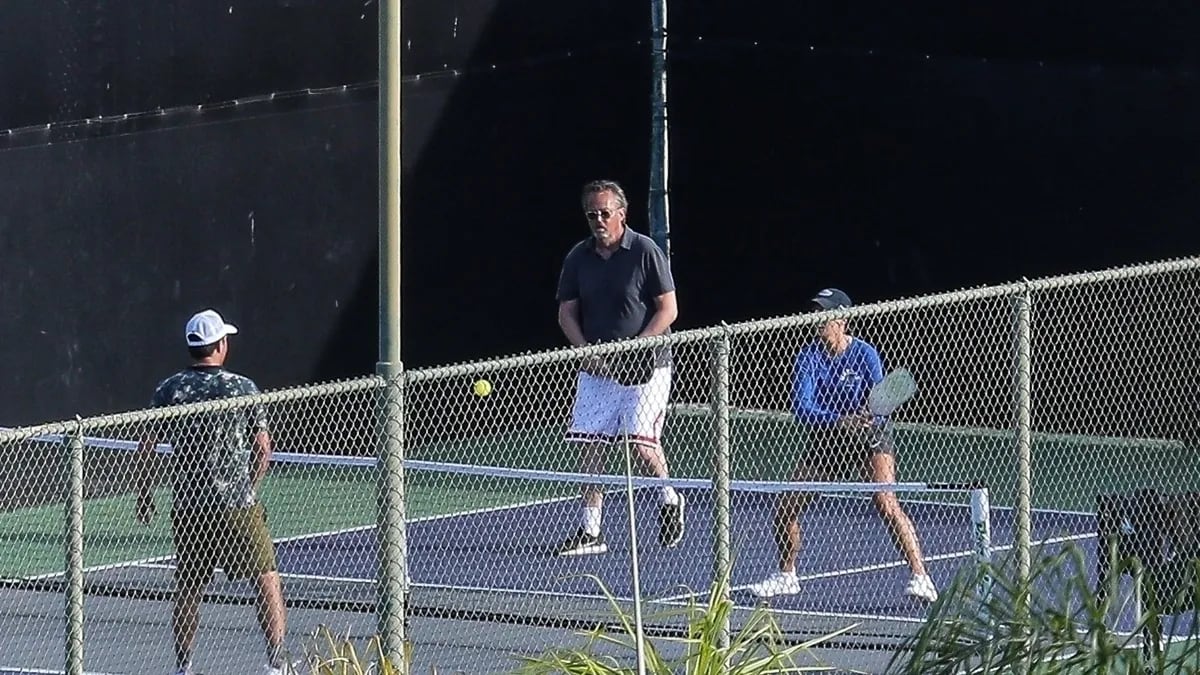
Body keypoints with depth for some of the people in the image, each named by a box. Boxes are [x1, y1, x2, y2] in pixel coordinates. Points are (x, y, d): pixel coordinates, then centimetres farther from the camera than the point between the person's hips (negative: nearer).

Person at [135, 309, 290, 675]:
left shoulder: (168, 390, 1)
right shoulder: (241, 388, -5)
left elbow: (148, 446, 3)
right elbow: (263, 448, -1)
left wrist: (145, 493, 15)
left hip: (186, 507, 3)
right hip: (237, 505, -3)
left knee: (187, 588, 12)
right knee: (267, 578, 4)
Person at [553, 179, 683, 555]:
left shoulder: (645, 252, -7)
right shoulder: (578, 258, 6)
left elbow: (668, 309, -7)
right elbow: (567, 312, 10)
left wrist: (634, 349, -16)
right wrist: (587, 352, -7)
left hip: (644, 367, -5)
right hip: (596, 368, 5)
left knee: (640, 440, -12)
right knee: (590, 445, -2)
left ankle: (669, 498, 17)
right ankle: (590, 531, 2)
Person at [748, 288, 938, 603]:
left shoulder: (864, 354, -16)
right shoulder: (808, 356, -9)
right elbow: (800, 407, -21)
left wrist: (868, 419, -43)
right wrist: (836, 421, -38)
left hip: (869, 438, -4)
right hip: (825, 440, 4)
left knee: (886, 504, -26)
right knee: (786, 507, 1)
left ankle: (920, 577, -24)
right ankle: (786, 576, 26)